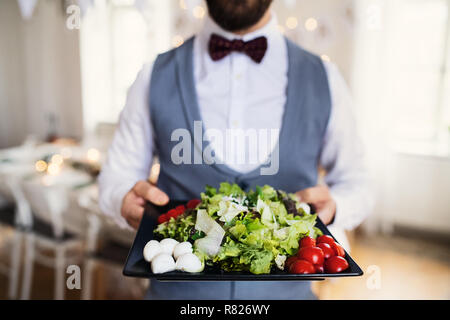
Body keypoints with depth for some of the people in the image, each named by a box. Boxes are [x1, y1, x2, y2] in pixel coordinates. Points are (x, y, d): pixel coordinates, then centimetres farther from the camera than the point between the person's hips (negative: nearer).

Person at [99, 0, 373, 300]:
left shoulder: (324, 80, -4)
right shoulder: (155, 77, -4)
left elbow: (356, 184, 4)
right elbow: (116, 174, 3)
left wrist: (332, 206, -17)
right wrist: (127, 198, -18)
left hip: (285, 287, 1)